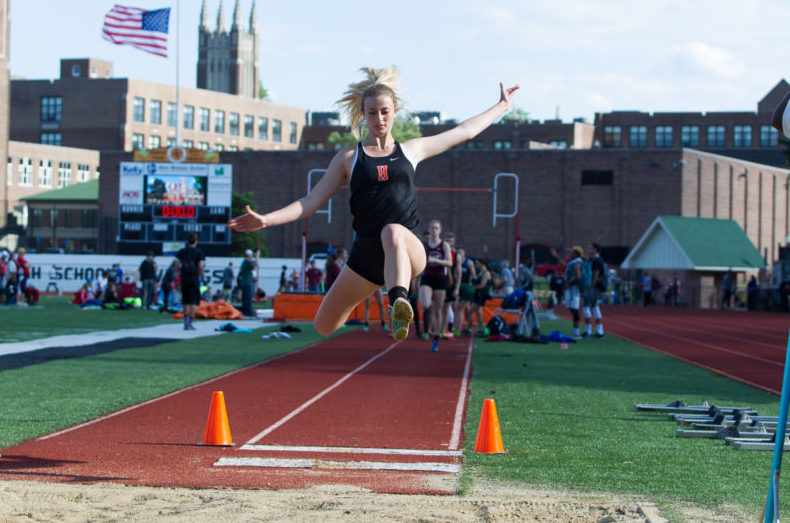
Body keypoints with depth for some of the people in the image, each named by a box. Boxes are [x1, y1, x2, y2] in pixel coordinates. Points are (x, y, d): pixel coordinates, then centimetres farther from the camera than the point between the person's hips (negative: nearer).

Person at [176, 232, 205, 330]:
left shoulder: (182, 252, 5)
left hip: (184, 278, 4)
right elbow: (200, 266, -13)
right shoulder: (199, 252, -5)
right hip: (194, 278, -4)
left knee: (185, 302, 14)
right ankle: (190, 323, -5)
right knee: (193, 302, 0)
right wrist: (200, 274, 5)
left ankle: (185, 322, 15)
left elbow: (177, 264, 0)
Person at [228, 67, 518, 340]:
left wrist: (503, 106, 29)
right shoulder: (348, 158, 11)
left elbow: (465, 131, 24)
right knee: (324, 326, 5)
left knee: (393, 232, -38)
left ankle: (399, 303, -54)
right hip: (367, 256, 2)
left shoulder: (412, 150, 14)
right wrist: (266, 220, -5)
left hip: (409, 252, -2)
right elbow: (312, 201, 7)